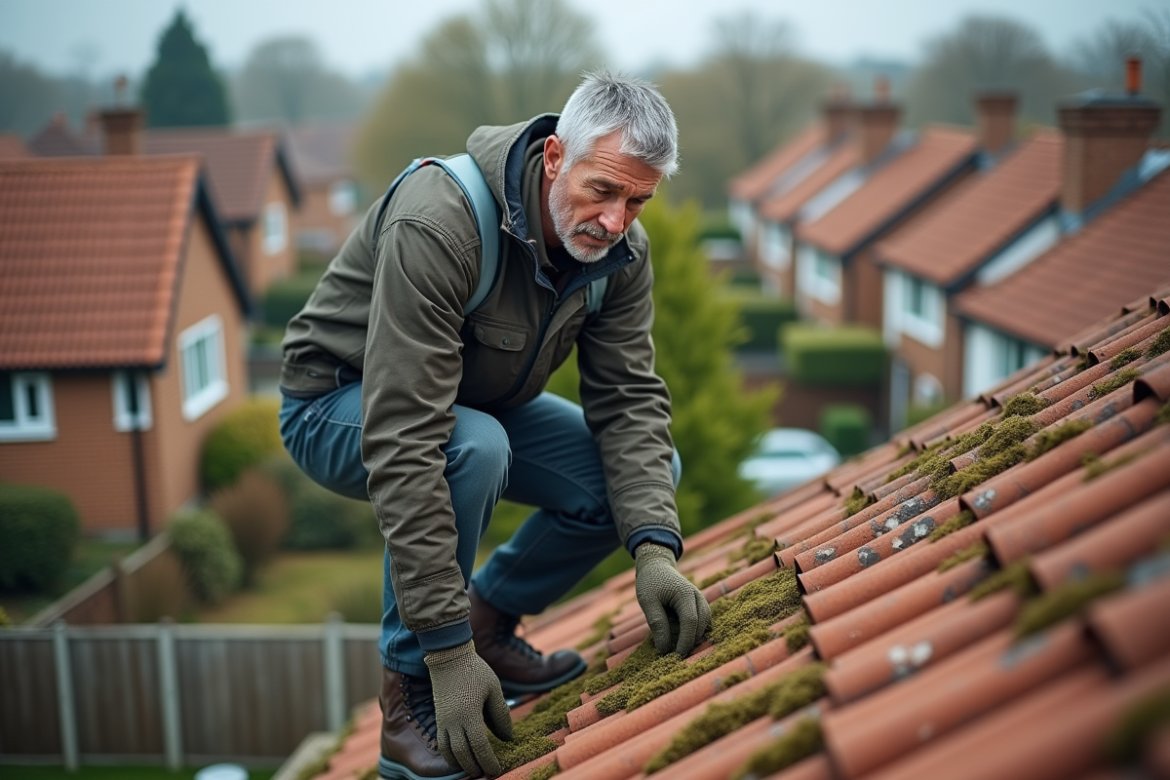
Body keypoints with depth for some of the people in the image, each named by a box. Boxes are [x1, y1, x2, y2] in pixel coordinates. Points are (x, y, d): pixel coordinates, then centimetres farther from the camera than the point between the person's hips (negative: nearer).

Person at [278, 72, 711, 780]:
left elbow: (629, 400, -14)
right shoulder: (436, 225, -37)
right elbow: (402, 441, -41)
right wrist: (447, 650, -41)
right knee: (473, 448, -38)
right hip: (340, 404, -6)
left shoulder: (621, 250, -14)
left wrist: (655, 550, -31)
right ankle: (411, 690, -18)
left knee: (650, 470, -10)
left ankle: (490, 619, 7)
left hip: (481, 401, 6)